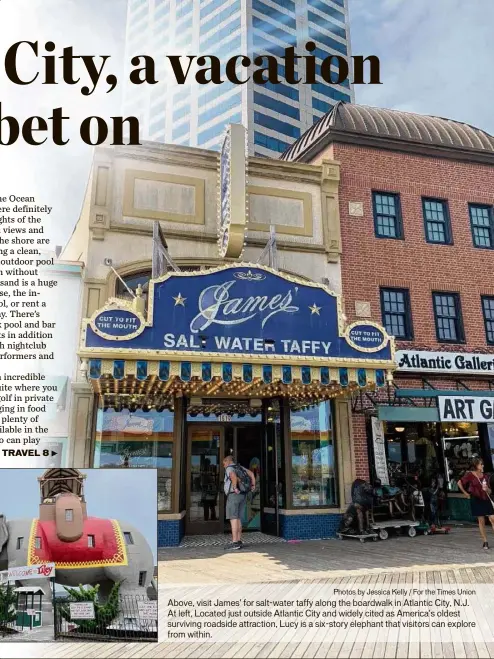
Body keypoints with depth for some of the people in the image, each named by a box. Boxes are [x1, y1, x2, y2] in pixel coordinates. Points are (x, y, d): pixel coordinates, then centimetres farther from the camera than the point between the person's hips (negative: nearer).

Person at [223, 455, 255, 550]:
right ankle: (239, 541, 10)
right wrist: (253, 485, 6)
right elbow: (251, 473, 9)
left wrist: (235, 488, -20)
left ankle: (235, 543, -14)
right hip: (243, 496, 8)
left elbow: (233, 476, -27)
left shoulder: (229, 468, -5)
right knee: (238, 519, 11)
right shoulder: (240, 467, 18)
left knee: (233, 518, -9)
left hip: (234, 495, -8)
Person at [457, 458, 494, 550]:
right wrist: (466, 493, 0)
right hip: (476, 500, -4)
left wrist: (487, 489, -10)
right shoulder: (470, 474, -6)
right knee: (481, 521, 2)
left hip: (486, 499, 4)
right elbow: (459, 483, -4)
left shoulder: (484, 476, 7)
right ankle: (485, 542, 12)